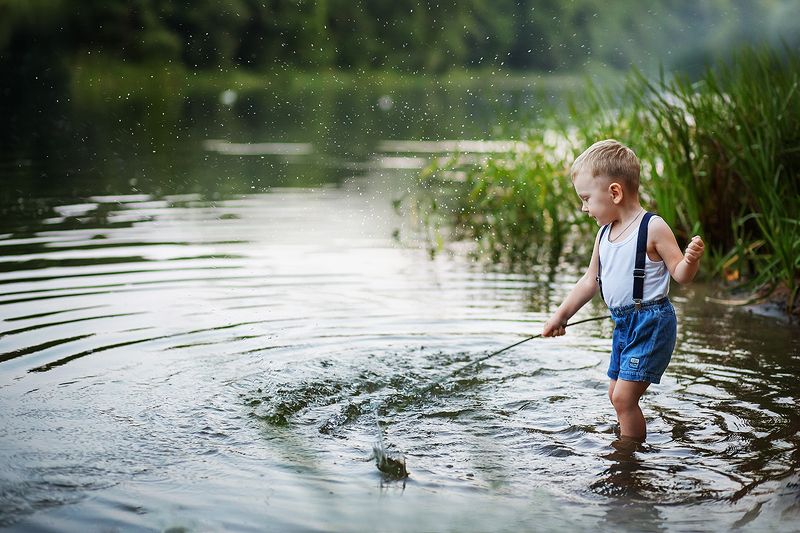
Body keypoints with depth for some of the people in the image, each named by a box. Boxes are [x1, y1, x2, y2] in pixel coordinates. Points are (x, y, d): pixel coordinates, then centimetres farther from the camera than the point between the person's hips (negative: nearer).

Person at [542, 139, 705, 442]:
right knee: (616, 395, 18)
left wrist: (691, 259, -33)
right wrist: (561, 315, 22)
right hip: (623, 324, 8)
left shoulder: (652, 227, -14)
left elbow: (679, 274, -11)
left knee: (624, 397, -12)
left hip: (651, 323, -8)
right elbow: (590, 281, 19)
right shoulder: (604, 233, 9)